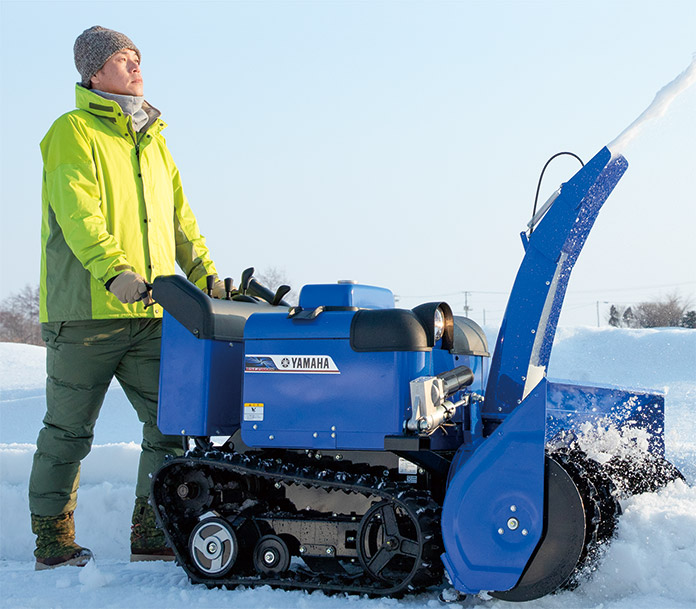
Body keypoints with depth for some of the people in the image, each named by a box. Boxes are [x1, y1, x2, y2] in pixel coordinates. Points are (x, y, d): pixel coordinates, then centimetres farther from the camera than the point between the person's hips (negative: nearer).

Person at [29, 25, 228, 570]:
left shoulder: (152, 139, 20)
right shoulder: (73, 132, -3)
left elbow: (179, 214, 24)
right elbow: (77, 210, -18)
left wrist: (205, 274, 13)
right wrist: (112, 270, -32)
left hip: (151, 315, 6)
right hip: (85, 310, -6)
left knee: (171, 423, 0)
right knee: (69, 431, 2)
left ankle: (152, 534, 10)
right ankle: (53, 541, 13)